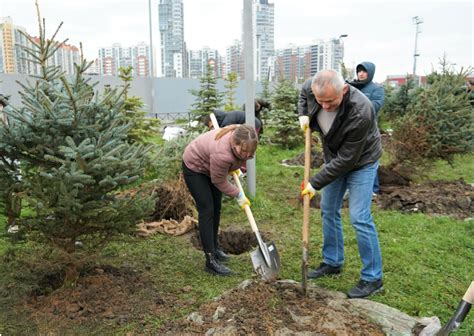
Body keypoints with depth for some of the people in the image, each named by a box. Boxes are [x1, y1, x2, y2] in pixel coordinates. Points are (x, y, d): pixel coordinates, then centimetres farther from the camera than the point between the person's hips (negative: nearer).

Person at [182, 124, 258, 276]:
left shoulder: (239, 136, -21)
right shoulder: (222, 154, -41)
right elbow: (219, 181, -23)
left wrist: (235, 168, 14)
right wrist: (238, 195, -12)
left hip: (210, 166, 8)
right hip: (194, 167, -8)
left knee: (216, 208, 12)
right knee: (207, 210, -11)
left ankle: (214, 246, 27)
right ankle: (211, 260, -7)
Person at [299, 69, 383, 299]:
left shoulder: (360, 113, -38)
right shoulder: (312, 87, -20)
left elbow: (347, 159, -30)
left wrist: (316, 183, -24)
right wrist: (303, 115, -9)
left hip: (361, 161, -7)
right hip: (334, 157, 7)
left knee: (359, 217, -11)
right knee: (328, 210, 11)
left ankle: (372, 278, 4)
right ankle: (332, 262, 28)